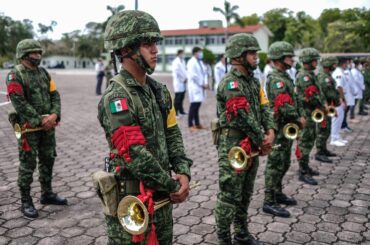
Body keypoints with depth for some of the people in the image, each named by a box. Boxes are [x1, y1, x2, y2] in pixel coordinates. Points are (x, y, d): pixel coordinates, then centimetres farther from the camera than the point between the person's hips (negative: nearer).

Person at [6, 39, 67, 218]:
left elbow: (55, 95, 7)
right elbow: (19, 103, -17)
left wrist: (54, 115, -9)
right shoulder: (15, 75, -9)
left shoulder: (44, 73, 11)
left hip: (48, 125, 6)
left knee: (48, 160, 14)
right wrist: (40, 120, -18)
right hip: (29, 127, -6)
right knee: (28, 164, 1)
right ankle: (25, 202, 12)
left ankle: (47, 194, 30)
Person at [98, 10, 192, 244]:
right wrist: (174, 186, -14)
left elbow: (173, 136, 8)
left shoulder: (160, 91, 5)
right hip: (132, 201, -7)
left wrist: (183, 173, -7)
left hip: (163, 197, 7)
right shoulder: (116, 98, -20)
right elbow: (136, 156, -24)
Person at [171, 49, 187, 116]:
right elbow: (176, 72, -16)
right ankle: (175, 112, 1)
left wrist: (186, 78, 4)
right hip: (178, 82, -8)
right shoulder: (176, 62, -12)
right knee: (178, 98, -5)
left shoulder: (183, 61, 14)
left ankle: (181, 111, 21)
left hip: (183, 83, 8)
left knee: (181, 98, 12)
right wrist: (182, 79, -11)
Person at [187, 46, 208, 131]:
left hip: (201, 87, 8)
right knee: (194, 106, -8)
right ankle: (190, 125, -3)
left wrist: (205, 83, -1)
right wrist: (202, 84, -12)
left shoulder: (200, 62, 16)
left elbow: (204, 72, 15)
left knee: (197, 105, 11)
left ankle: (197, 124, 18)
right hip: (194, 87, -8)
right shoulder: (191, 62, -10)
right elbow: (193, 76, -17)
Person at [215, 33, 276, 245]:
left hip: (252, 147, 9)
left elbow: (264, 108, 7)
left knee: (245, 195, 19)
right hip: (234, 148, -9)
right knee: (230, 197, 2)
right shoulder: (230, 84, -17)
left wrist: (270, 132, -10)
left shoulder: (254, 81, 11)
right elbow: (245, 118, -20)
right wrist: (263, 142, -10)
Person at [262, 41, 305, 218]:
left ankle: (277, 193, 33)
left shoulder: (286, 77, 14)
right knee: (275, 164, -4)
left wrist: (301, 116, 2)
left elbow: (295, 99, 17)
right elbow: (284, 107, -24)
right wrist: (298, 120, -10)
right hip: (279, 128, -10)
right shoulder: (276, 79, -18)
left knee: (284, 163, 19)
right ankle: (269, 202, 4)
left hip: (288, 127, 10)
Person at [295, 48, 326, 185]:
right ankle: (303, 173, -1)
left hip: (311, 113, 10)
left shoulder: (310, 74, 15)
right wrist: (323, 107, -9)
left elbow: (318, 92, 16)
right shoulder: (304, 76, -17)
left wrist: (323, 105, 4)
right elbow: (312, 96, -22)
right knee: (306, 142, -7)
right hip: (306, 113, -10)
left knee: (310, 139, 17)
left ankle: (305, 167, 29)